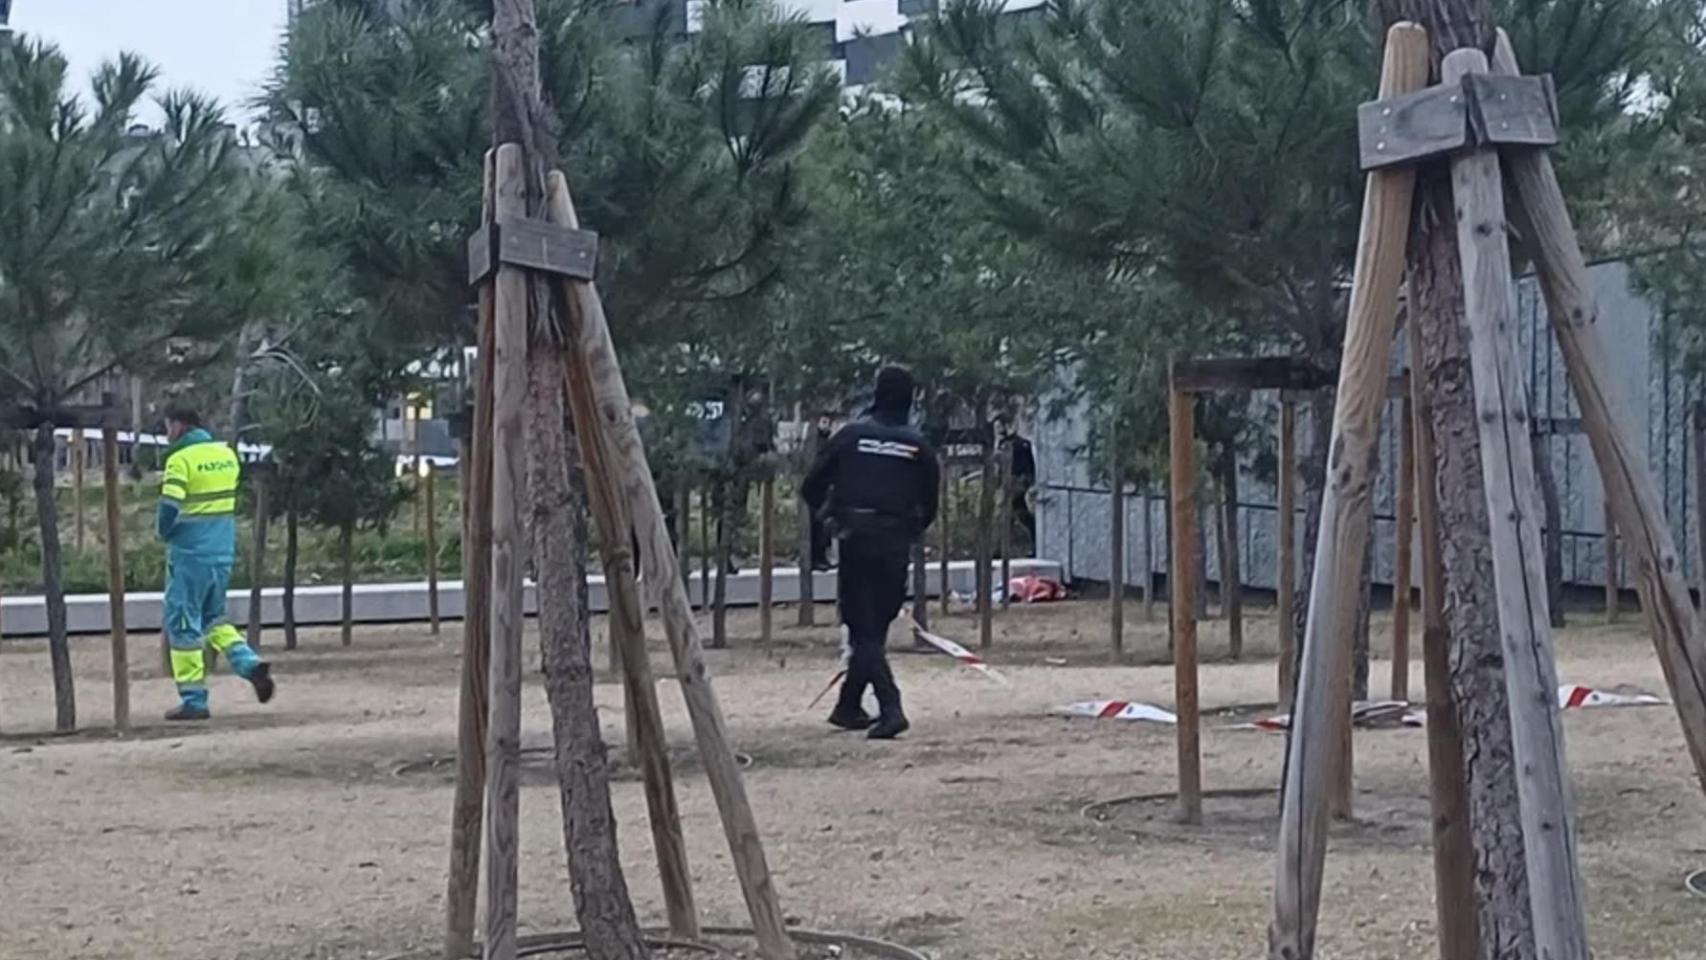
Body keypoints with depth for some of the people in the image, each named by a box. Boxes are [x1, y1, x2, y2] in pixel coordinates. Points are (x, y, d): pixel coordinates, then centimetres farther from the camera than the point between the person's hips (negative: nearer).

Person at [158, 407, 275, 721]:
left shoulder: (181, 459, -13)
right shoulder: (227, 454, 10)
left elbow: (169, 508, -20)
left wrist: (164, 531, -2)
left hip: (191, 553, -7)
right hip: (223, 551, 7)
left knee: (183, 624, 3)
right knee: (213, 618, 21)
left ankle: (193, 700, 4)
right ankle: (250, 664, 0)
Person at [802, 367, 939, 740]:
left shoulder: (852, 436, 0)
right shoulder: (919, 446, 3)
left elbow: (811, 488, 3)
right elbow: (929, 505, 6)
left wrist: (831, 516, 20)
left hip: (856, 541, -2)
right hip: (896, 547, 2)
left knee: (863, 629, -2)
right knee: (874, 628, 15)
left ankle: (890, 708, -18)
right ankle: (849, 705, 23)